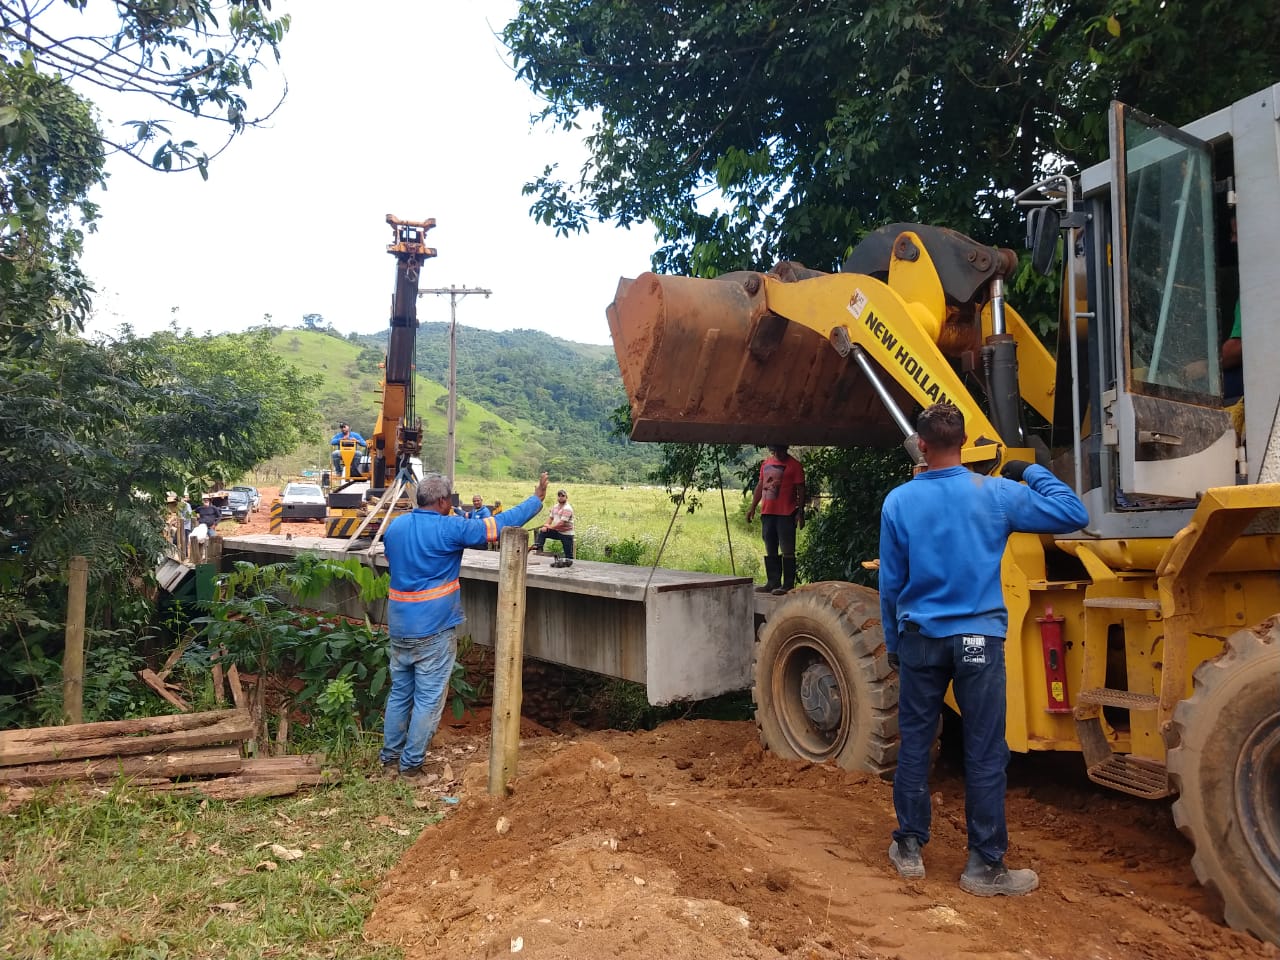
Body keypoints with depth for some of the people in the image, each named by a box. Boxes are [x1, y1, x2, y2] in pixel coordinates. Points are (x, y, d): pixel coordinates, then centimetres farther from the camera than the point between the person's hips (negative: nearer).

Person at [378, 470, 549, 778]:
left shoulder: (394, 525, 4)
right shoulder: (450, 529, -15)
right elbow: (500, 524, -12)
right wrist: (537, 499, -1)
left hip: (399, 627, 7)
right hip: (433, 630, -7)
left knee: (399, 692, 19)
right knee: (429, 698, 5)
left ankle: (390, 755, 29)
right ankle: (411, 763, 12)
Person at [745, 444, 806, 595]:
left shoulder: (794, 465, -5)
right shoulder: (766, 463, 13)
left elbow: (801, 490, -6)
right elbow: (760, 485, 19)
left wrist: (800, 513, -11)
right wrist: (753, 506, 16)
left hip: (786, 514, -7)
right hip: (767, 513, 7)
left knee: (787, 551, -3)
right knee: (770, 550, 11)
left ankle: (788, 585, 0)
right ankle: (773, 582, 19)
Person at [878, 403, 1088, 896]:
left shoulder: (898, 501, -4)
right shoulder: (995, 494, -7)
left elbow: (890, 582, 2)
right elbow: (1074, 514, 0)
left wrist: (893, 643, 13)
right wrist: (1031, 472, 12)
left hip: (920, 638, 2)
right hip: (979, 637, -1)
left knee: (914, 744, 12)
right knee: (984, 753, 6)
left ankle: (909, 848, 23)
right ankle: (985, 864, 15)